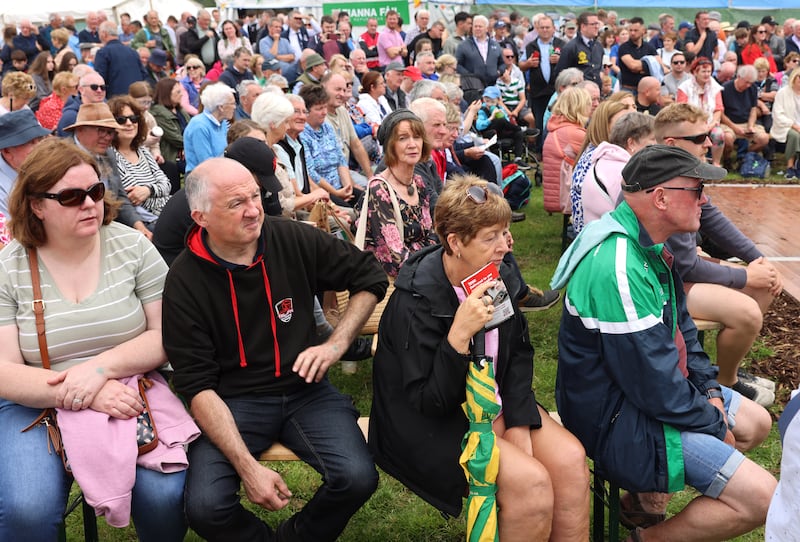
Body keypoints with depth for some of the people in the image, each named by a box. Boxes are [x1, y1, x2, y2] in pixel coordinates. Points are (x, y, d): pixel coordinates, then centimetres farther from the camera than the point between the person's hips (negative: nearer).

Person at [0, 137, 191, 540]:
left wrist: (101, 367, -19)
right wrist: (80, 396, -21)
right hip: (38, 405, 0)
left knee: (164, 497, -22)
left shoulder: (133, 247, -1)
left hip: (131, 393, 0)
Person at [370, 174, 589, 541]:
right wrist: (458, 336, -35)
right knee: (530, 480, -23)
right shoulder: (414, 303, -23)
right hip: (430, 424, -6)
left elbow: (519, 354, 8)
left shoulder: (499, 278, -3)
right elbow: (428, 402, -22)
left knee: (570, 459, -14)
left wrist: (518, 421, -6)